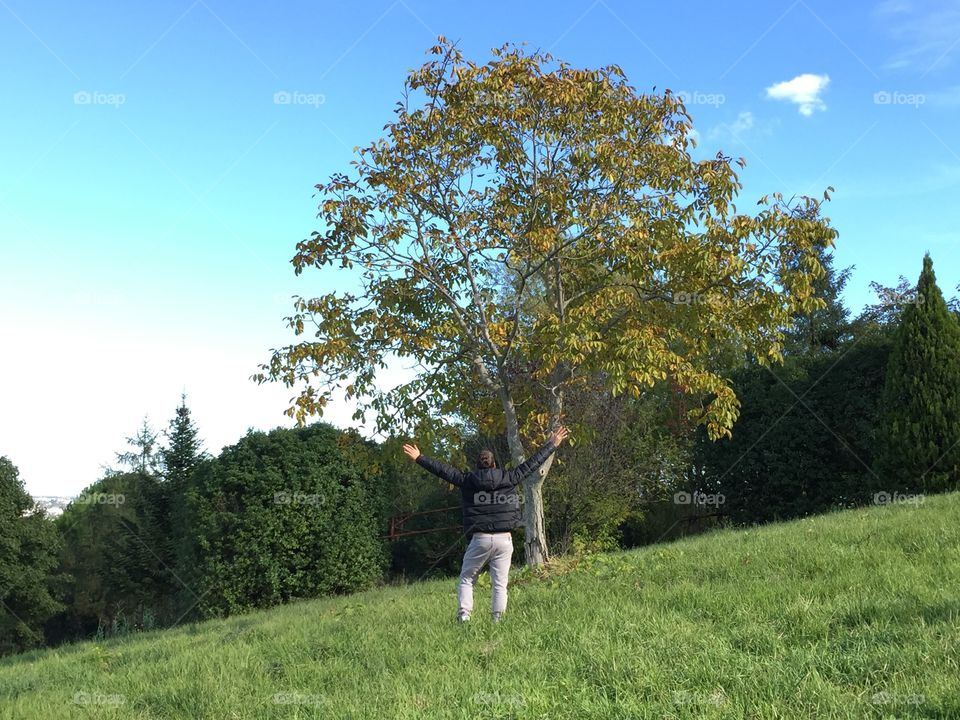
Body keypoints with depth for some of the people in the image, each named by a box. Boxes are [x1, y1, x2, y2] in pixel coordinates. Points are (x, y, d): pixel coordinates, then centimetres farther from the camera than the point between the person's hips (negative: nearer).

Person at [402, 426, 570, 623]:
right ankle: (498, 620, 0)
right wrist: (552, 445, 20)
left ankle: (464, 615, -2)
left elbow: (443, 470, 5)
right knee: (500, 584, 5)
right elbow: (532, 463, 10)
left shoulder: (468, 481, 1)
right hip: (504, 539, 1)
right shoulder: (509, 478, 4)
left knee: (466, 580, 12)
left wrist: (419, 458, 13)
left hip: (480, 539, -1)